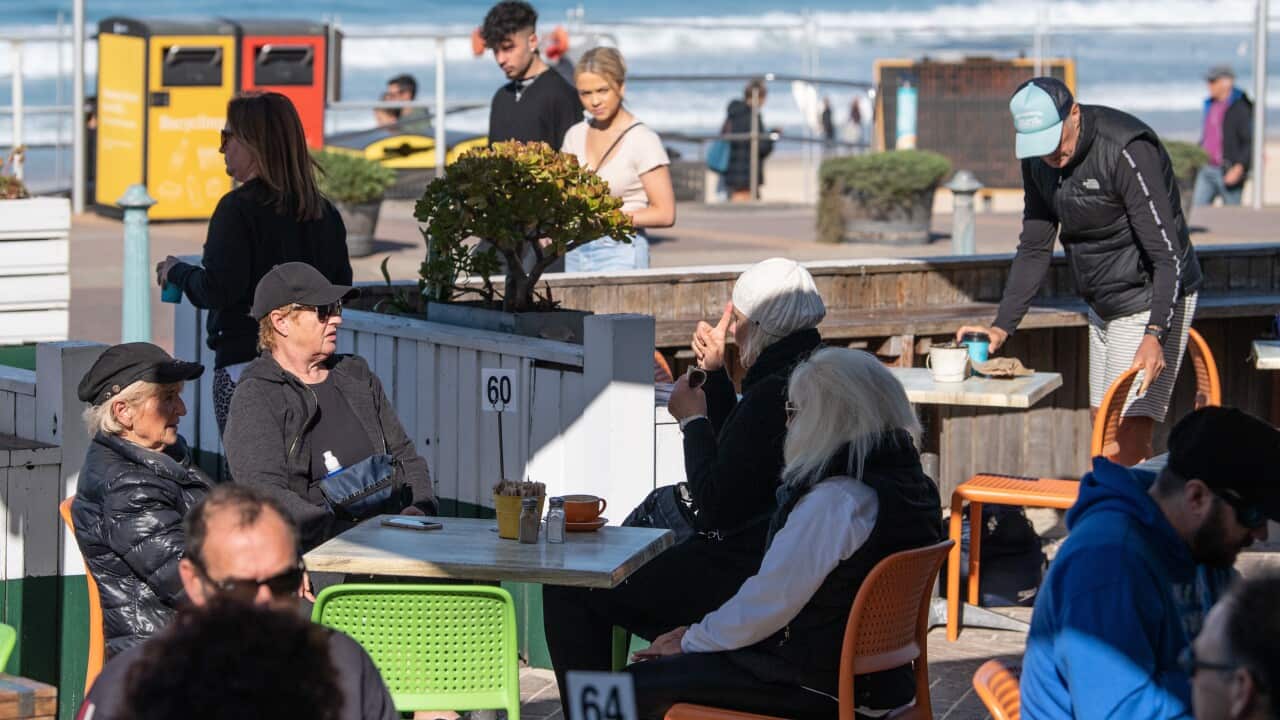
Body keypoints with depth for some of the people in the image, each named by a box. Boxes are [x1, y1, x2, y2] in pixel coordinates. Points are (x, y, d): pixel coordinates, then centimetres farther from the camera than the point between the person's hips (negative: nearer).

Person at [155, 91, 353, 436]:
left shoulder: (239, 208, -13)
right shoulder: (325, 213, 8)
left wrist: (176, 272, 0)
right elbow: (340, 288, 14)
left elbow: (217, 290, -18)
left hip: (246, 362, -7)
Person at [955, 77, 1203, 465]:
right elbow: (1033, 248, 11)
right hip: (1104, 309, 8)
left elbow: (1168, 254, -27)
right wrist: (1001, 327, 3)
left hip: (1152, 303, -8)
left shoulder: (1128, 152, -24)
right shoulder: (1039, 162, 0)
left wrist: (1154, 335, -37)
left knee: (1128, 437, -16)